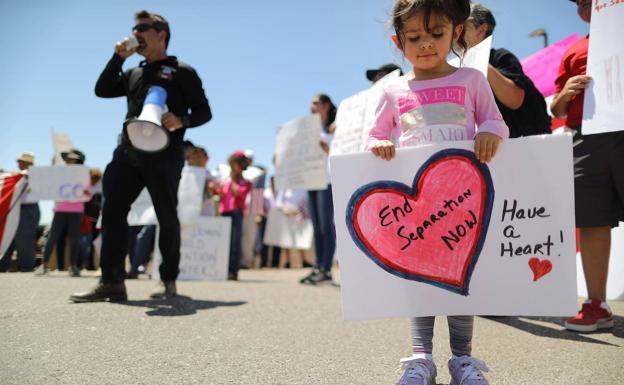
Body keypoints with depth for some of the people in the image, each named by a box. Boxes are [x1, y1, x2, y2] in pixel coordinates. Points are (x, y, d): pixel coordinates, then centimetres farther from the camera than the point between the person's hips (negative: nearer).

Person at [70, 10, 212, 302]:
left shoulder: (182, 71, 8)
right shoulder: (133, 74, 25)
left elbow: (204, 111, 2)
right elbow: (102, 90, 16)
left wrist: (182, 121, -19)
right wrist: (118, 57, 10)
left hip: (164, 154, -5)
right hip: (128, 152, 5)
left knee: (166, 216, -1)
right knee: (113, 210, -7)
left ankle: (168, 280, 10)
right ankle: (112, 282, -7)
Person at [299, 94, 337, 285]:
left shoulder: (334, 128, 1)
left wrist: (324, 148, -23)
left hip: (328, 180, -7)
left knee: (326, 225, -10)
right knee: (316, 227, 5)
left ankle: (327, 271, -10)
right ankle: (317, 268, 6)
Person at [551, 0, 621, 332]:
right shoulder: (573, 52, 19)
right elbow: (557, 110, 18)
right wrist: (566, 93, -3)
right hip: (587, 140, 3)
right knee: (591, 223, 3)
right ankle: (597, 305, 12)